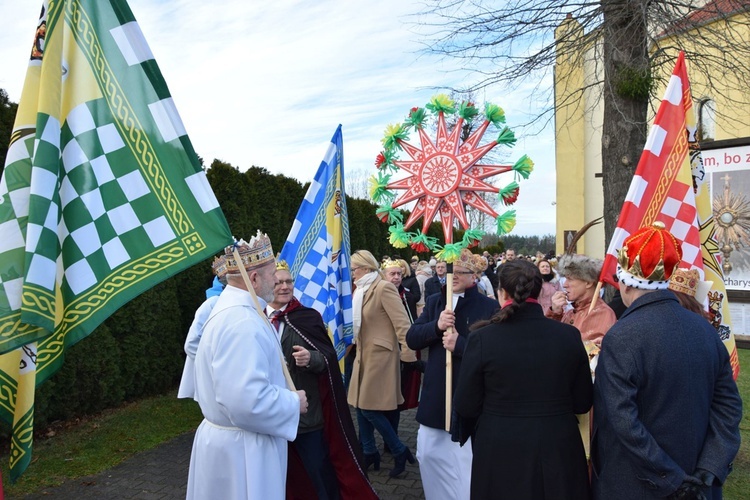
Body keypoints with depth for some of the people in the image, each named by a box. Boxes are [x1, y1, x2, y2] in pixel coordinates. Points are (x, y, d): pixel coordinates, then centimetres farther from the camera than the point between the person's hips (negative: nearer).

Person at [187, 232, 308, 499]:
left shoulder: (231, 308, 7)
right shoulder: (242, 322, -26)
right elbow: (248, 400, -33)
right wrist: (293, 403, -18)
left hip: (227, 437, 10)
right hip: (241, 447, -10)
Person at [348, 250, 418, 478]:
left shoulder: (384, 288, -17)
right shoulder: (360, 290, 9)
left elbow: (402, 322, -20)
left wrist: (408, 354, -22)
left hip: (379, 355, -8)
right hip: (363, 354, 9)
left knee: (369, 408, -5)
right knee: (360, 405, 12)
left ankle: (400, 451, 13)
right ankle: (369, 452, 28)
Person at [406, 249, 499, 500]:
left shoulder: (490, 307, -9)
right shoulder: (434, 302, 6)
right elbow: (412, 339, -2)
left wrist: (459, 345, -24)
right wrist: (436, 326, -19)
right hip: (435, 396, 5)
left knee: (467, 462, 7)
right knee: (428, 455, 16)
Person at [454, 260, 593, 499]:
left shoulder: (483, 338, -16)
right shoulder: (569, 335, -9)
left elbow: (466, 407, -8)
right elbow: (583, 403, 0)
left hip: (500, 453, -2)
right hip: (559, 451, 2)